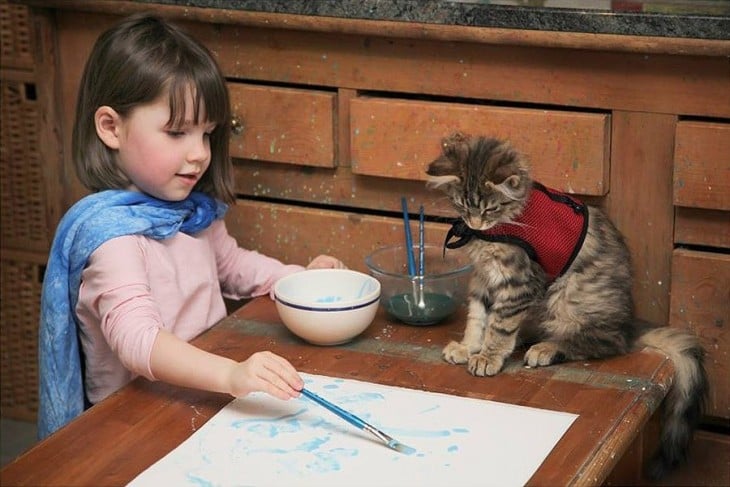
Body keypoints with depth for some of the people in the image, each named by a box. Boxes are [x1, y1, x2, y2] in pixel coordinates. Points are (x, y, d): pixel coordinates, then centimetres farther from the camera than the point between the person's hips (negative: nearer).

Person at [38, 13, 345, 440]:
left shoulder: (194, 209, 7)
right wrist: (232, 375, -47)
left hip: (207, 396, 8)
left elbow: (231, 264, 29)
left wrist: (301, 278, 12)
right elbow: (136, 339, -32)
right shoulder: (109, 231, -18)